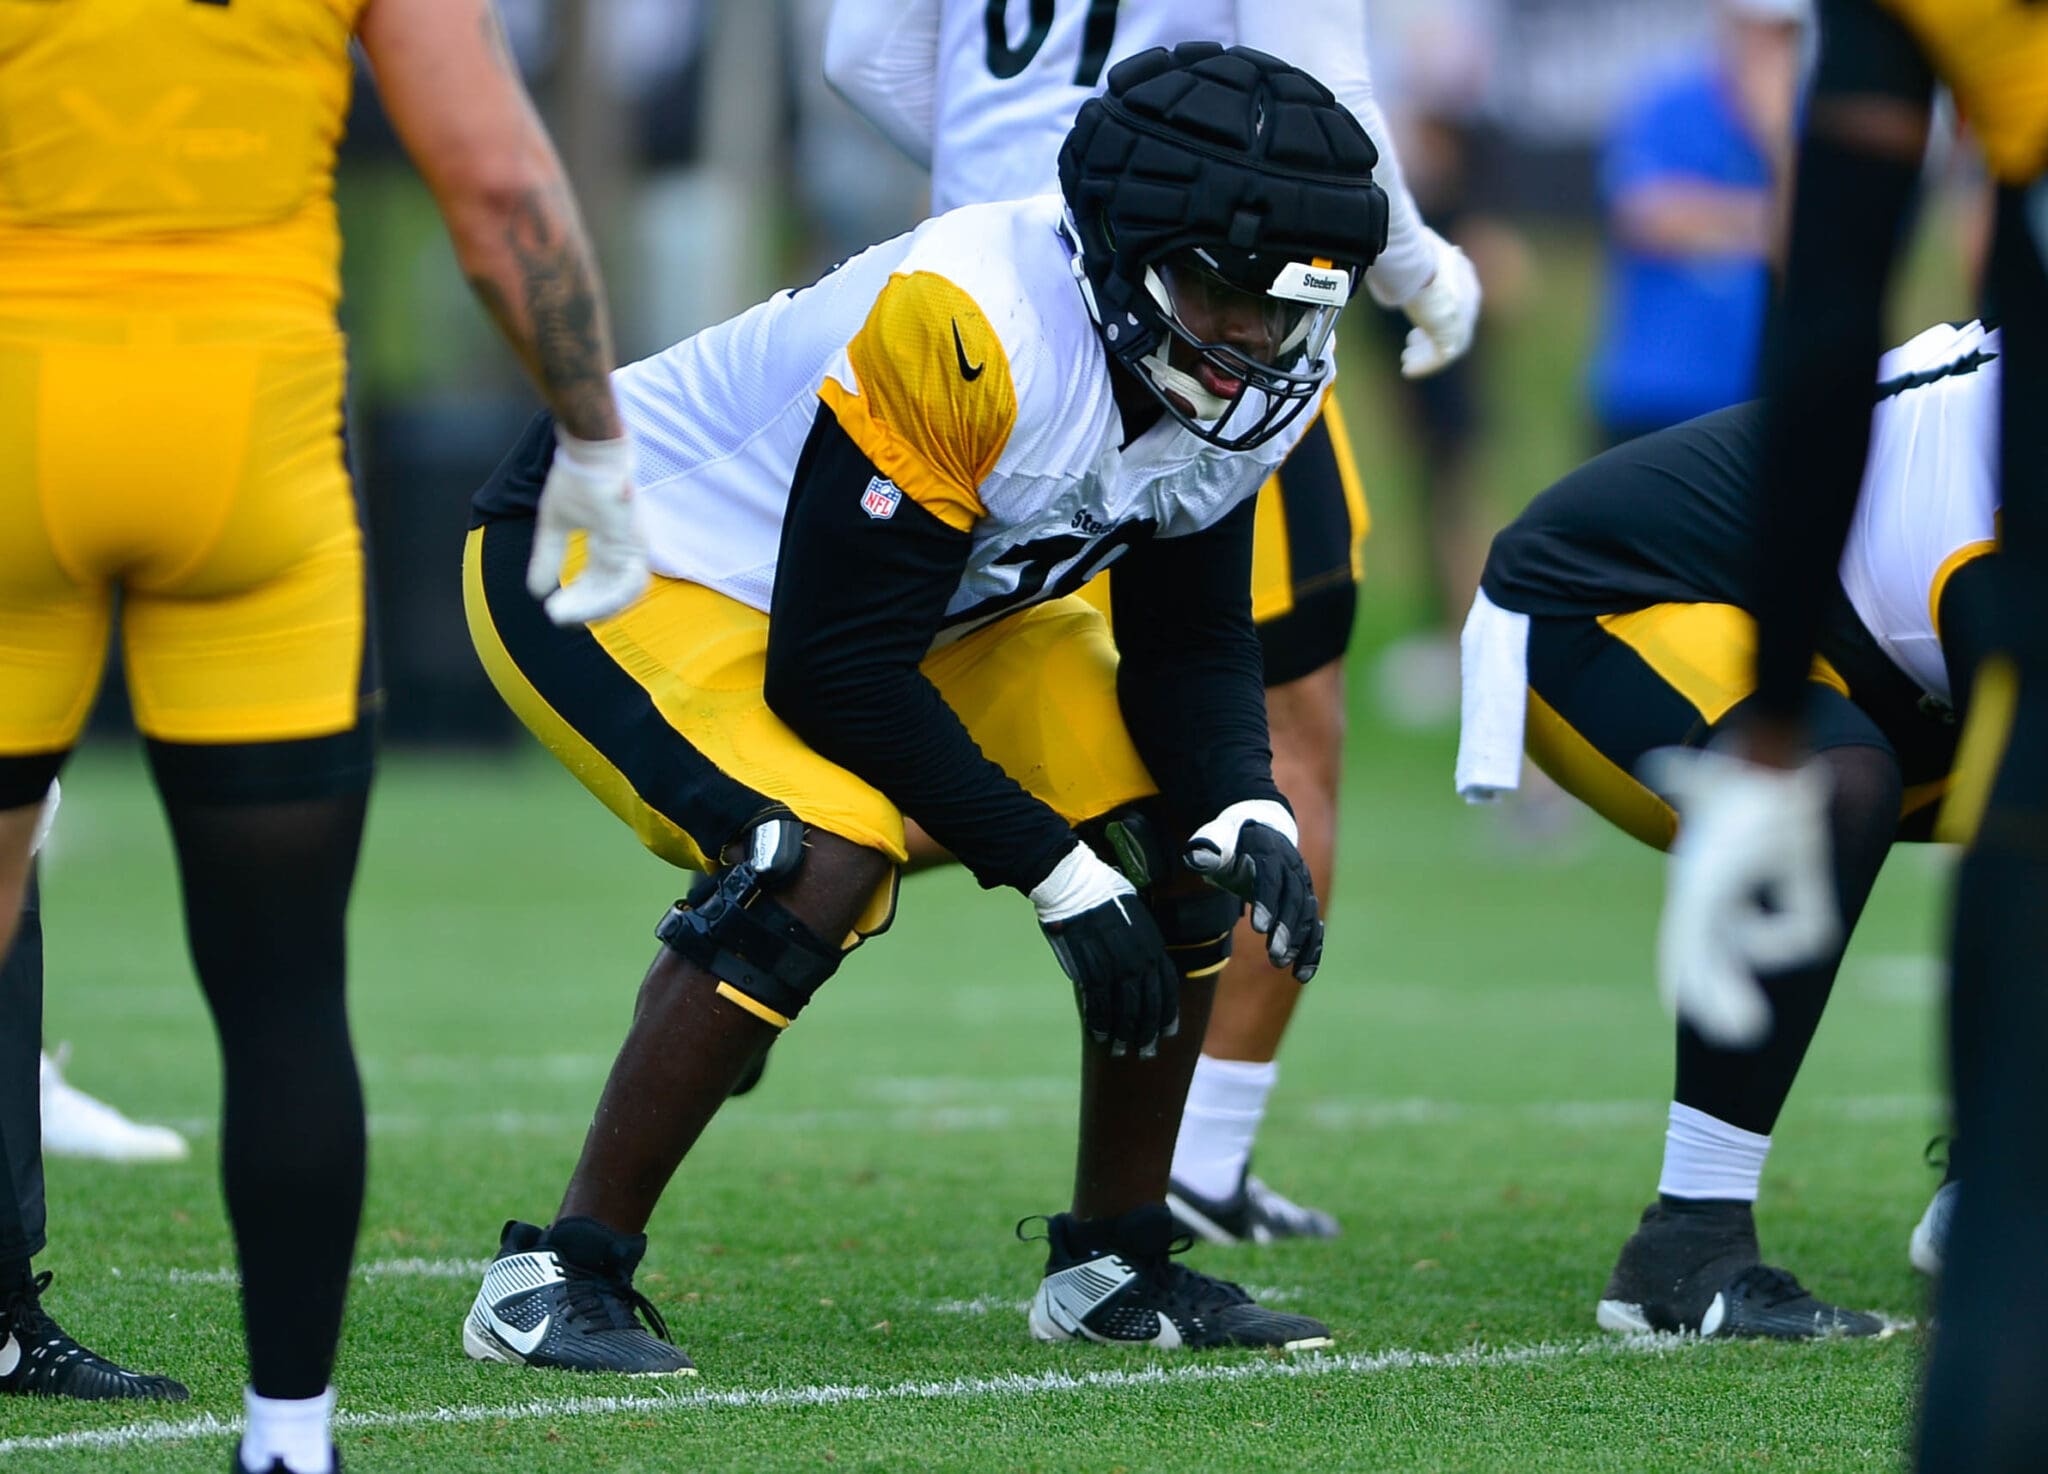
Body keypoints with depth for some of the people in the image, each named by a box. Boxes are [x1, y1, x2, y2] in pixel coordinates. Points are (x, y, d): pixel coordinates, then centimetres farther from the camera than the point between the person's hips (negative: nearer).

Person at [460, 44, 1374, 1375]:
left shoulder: (1255, 374, -11)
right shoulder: (968, 329, -36)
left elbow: (1192, 638, 0)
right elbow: (833, 669, -32)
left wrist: (1246, 816, -21)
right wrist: (1056, 873, -28)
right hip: (609, 565, -8)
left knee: (1189, 843, -1)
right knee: (823, 858, -33)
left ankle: (1115, 1264, 14)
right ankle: (556, 1276, -22)